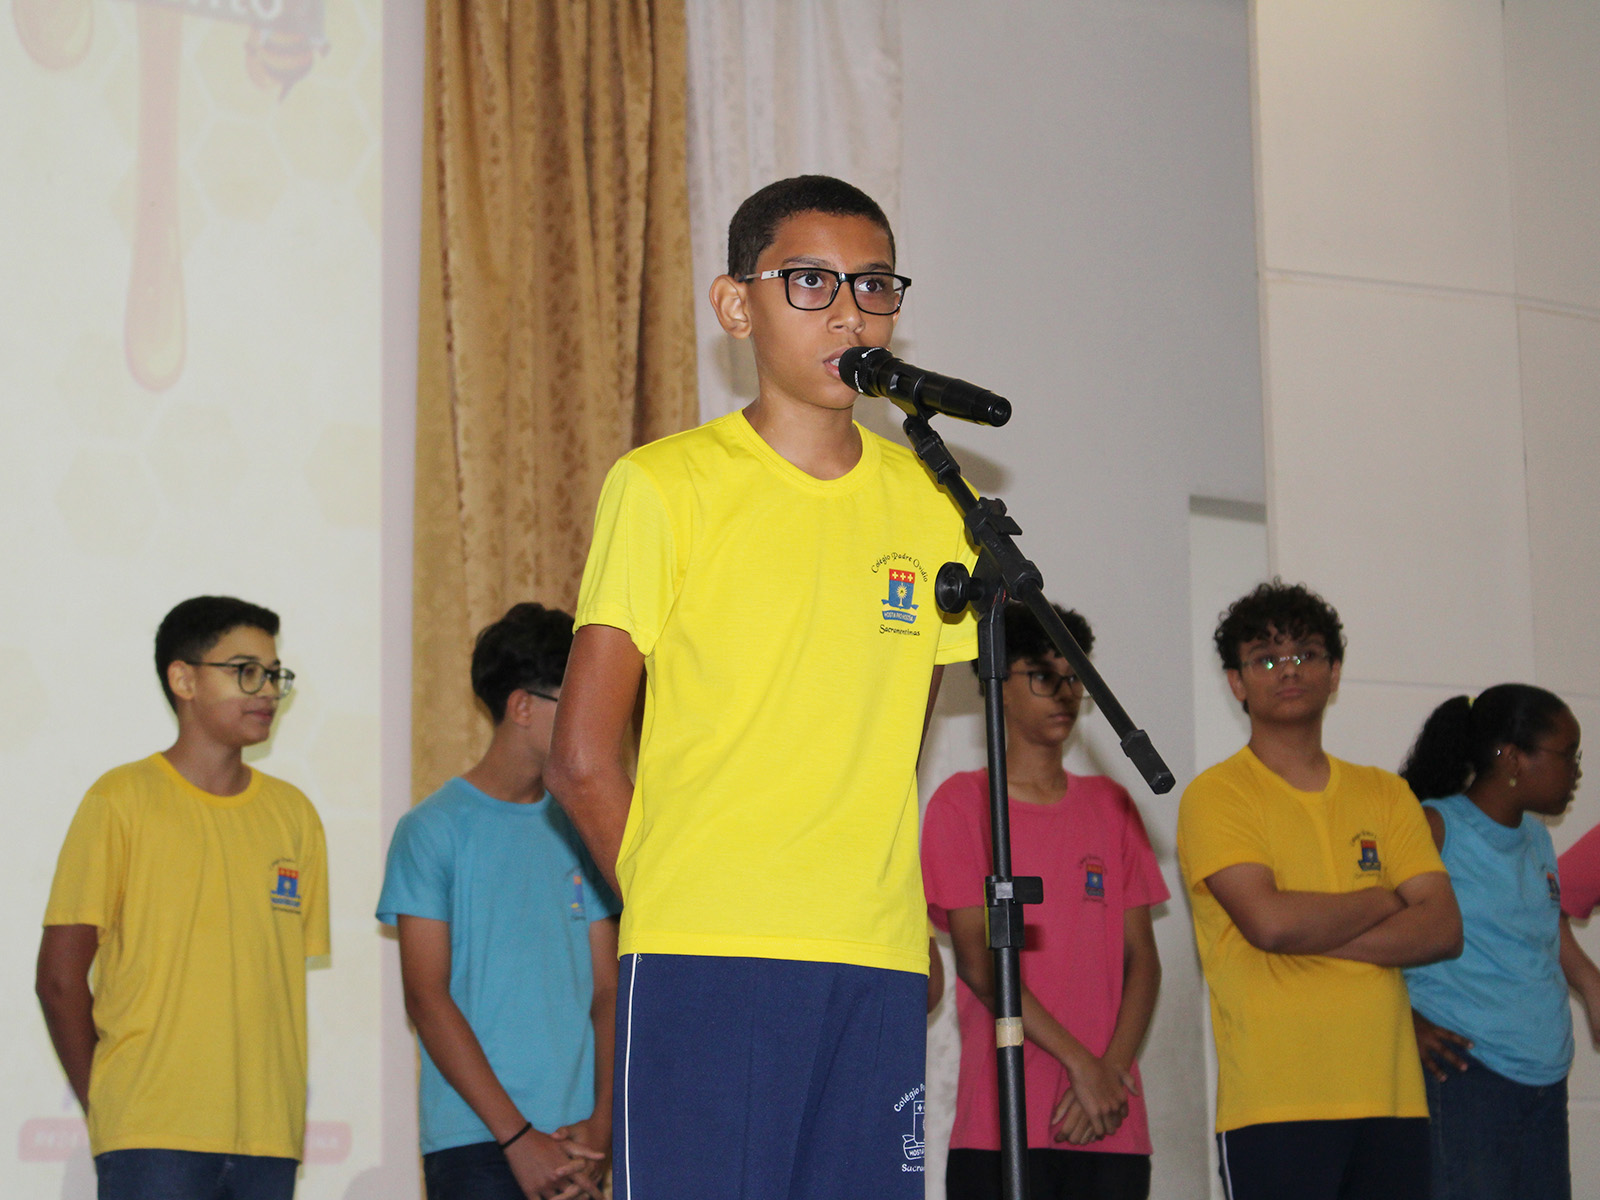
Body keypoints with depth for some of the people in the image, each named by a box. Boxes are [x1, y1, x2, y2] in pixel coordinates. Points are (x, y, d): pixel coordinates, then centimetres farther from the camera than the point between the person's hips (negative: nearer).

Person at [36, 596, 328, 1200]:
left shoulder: (294, 814, 14)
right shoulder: (123, 799, 0)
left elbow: (293, 974, 14)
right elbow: (61, 975, -1)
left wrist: (285, 1110, 5)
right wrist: (106, 1106, 0)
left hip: (269, 1138, 5)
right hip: (154, 1138, -4)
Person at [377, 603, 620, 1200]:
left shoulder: (581, 832, 13)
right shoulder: (432, 830, 0)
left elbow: (606, 990, 10)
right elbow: (425, 997, -5)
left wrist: (602, 1120, -5)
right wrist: (517, 1135, -12)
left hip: (573, 1140, 4)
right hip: (474, 1144, -4)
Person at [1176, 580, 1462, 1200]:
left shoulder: (1385, 794, 16)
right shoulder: (1217, 795, 1)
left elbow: (1443, 929, 5)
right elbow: (1268, 918, -14)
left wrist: (1318, 936, -9)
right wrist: (1383, 901, 1)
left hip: (1392, 1097, 4)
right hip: (1275, 1104, -4)